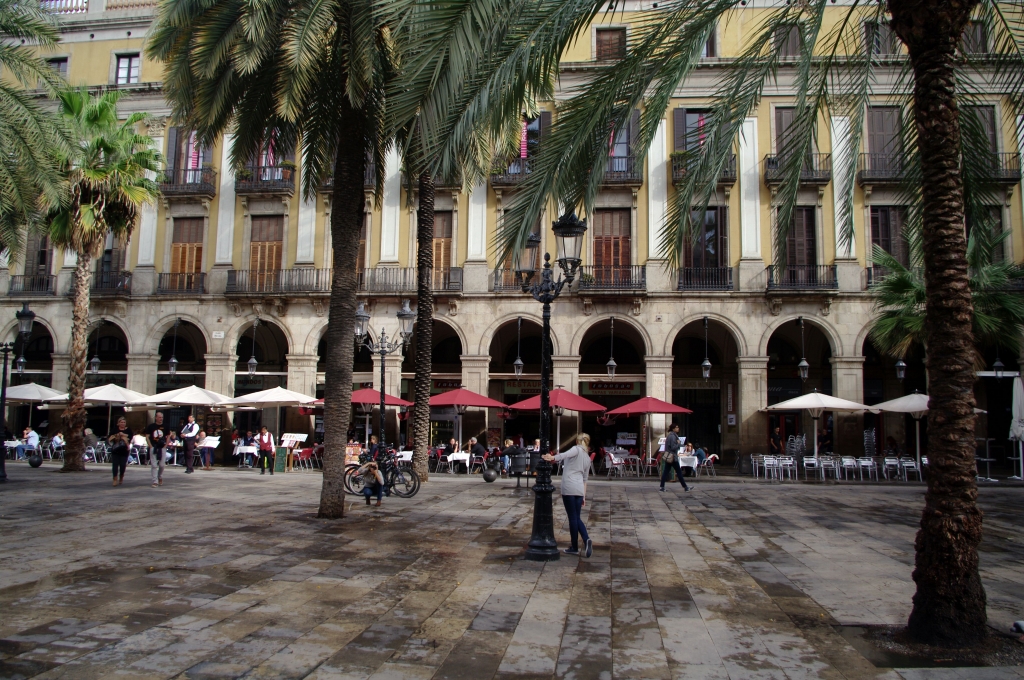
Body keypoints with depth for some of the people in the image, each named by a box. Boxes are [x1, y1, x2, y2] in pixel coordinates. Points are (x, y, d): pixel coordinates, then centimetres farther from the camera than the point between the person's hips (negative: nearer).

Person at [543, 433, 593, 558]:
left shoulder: (577, 449, 1)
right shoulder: (588, 458, 20)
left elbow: (566, 454, -23)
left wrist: (553, 458, -37)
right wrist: (584, 496, 23)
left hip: (569, 488, -6)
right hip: (580, 490, 6)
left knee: (572, 518, 1)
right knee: (577, 518, 15)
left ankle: (574, 547, 8)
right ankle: (586, 539, -6)